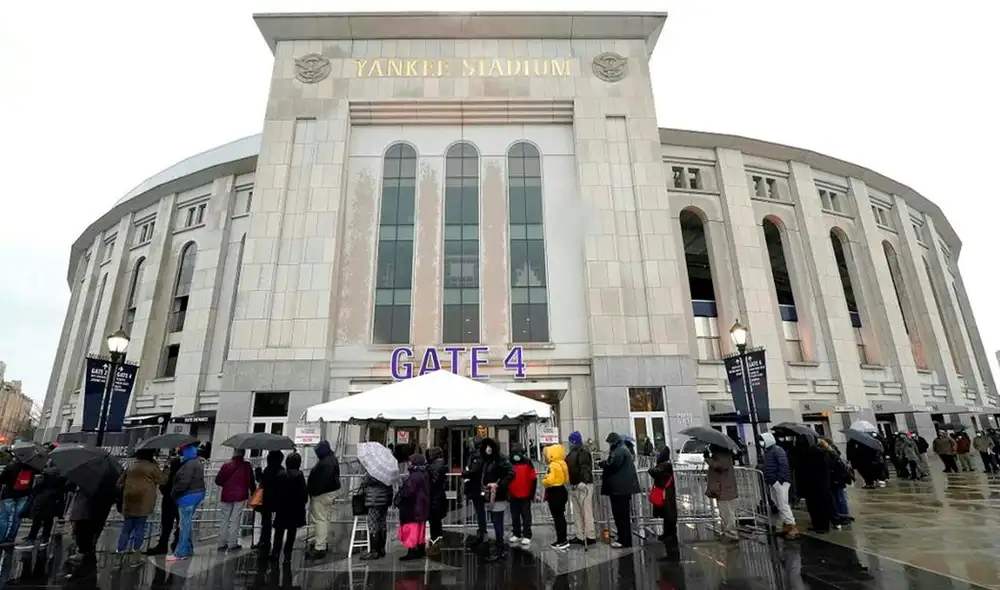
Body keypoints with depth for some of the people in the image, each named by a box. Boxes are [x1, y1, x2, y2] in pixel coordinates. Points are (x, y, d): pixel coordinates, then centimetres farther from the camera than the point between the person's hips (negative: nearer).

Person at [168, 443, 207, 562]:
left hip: (188, 496, -10)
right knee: (187, 523, 19)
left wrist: (173, 493, -12)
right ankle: (188, 549, 28)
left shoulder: (190, 464, -18)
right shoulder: (197, 463, 14)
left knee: (185, 525, -5)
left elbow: (184, 482, -24)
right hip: (197, 494, 10)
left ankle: (180, 553, 1)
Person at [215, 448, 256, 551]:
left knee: (224, 520, 12)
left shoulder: (226, 465, 1)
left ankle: (222, 544, 14)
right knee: (235, 520, 2)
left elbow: (218, 481, 3)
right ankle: (232, 544, 4)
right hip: (240, 496, -3)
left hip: (226, 496, 3)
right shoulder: (246, 466, -6)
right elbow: (251, 482, -5)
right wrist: (253, 493, 8)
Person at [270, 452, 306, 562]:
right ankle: (287, 553, 13)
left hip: (281, 508, 2)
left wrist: (274, 505, 9)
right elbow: (303, 492, -11)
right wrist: (303, 501, 7)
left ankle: (275, 552, 8)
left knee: (279, 532, 13)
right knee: (291, 532, 10)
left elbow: (274, 491, 0)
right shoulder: (299, 475, -14)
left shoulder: (279, 474, -5)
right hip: (295, 508, -2)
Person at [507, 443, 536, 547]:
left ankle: (527, 536, 10)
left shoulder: (527, 465, -8)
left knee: (526, 517, 4)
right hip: (513, 496, 4)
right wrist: (507, 493, 10)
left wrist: (532, 493, -6)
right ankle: (516, 534, 25)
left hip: (525, 496, -4)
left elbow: (534, 479, -6)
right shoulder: (510, 465, 3)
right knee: (514, 517, 13)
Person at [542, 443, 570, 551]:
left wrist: (543, 482, -10)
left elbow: (550, 480, -29)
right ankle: (563, 540, 25)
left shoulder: (553, 466, -21)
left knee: (557, 517, -2)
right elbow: (566, 479, 15)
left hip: (554, 493, -10)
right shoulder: (563, 464, 9)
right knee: (561, 516, 17)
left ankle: (562, 541, 2)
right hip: (562, 491, 10)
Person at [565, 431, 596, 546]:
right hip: (575, 485, 10)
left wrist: (582, 482, -30)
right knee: (577, 512, 13)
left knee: (586, 511, -5)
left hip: (583, 484, -10)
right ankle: (579, 536, 20)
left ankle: (590, 536, 1)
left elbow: (585, 468, -23)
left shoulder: (583, 451, -12)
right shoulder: (573, 452, 17)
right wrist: (571, 483, 22)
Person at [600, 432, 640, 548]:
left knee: (620, 514, -6)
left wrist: (603, 464, -6)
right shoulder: (623, 450, 18)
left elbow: (613, 465, -23)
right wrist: (606, 463, 7)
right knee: (623, 513, 15)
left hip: (620, 487, -11)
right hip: (623, 486, 11)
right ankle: (624, 538, 22)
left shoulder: (619, 451, -15)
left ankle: (625, 540, -2)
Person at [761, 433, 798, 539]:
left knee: (783, 505, -9)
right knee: (778, 505, 13)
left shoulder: (777, 450, -11)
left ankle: (793, 527, -4)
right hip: (772, 482, 9)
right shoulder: (767, 451, 17)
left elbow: (784, 465, -20)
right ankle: (785, 526, 21)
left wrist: (780, 479, -23)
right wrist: (767, 480, 13)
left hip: (779, 481, -9)